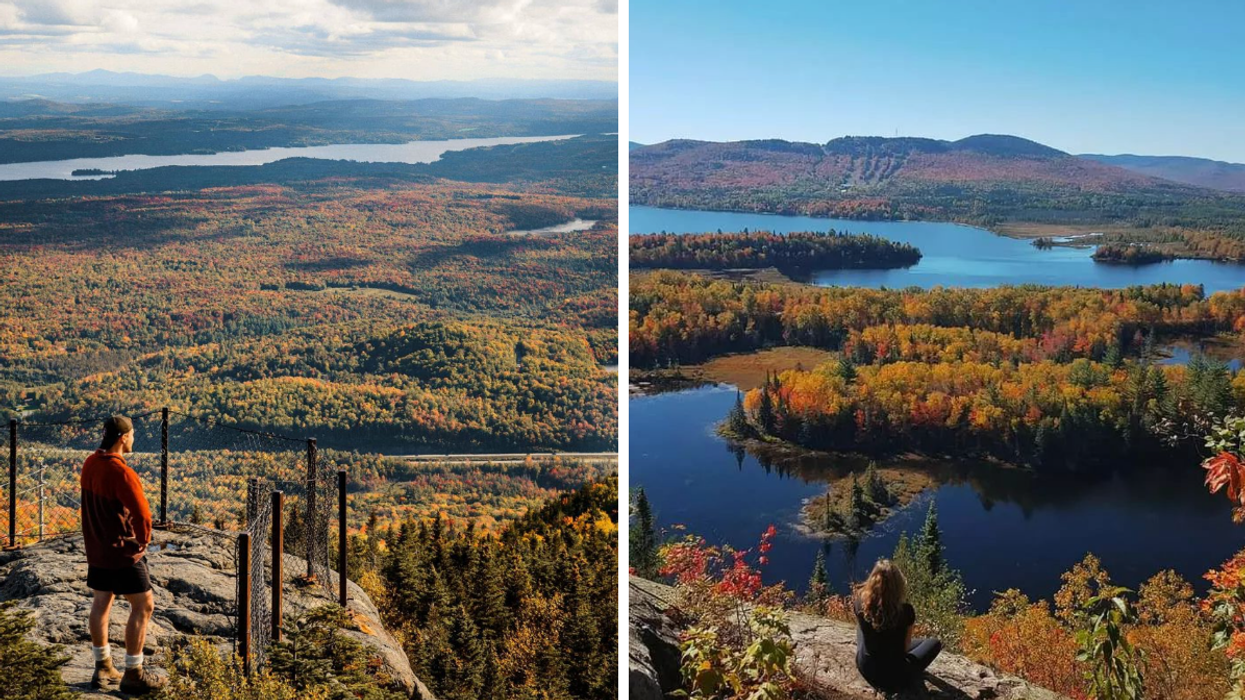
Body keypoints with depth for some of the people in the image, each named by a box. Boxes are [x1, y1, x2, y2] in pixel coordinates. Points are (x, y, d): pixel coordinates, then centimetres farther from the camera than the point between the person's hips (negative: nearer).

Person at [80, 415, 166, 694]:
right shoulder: (121, 472, -24)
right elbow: (142, 514, -25)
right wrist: (143, 540, -6)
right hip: (122, 551, -9)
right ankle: (133, 674, 4)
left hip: (96, 547, 9)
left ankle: (103, 668, 26)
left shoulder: (90, 464, 2)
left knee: (101, 603, 16)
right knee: (143, 605, 0)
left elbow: (93, 505, 11)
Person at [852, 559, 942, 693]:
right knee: (935, 643, 17)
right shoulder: (905, 611, -25)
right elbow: (906, 646, -5)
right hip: (895, 678, -3)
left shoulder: (860, 602, -16)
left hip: (865, 670, 4)